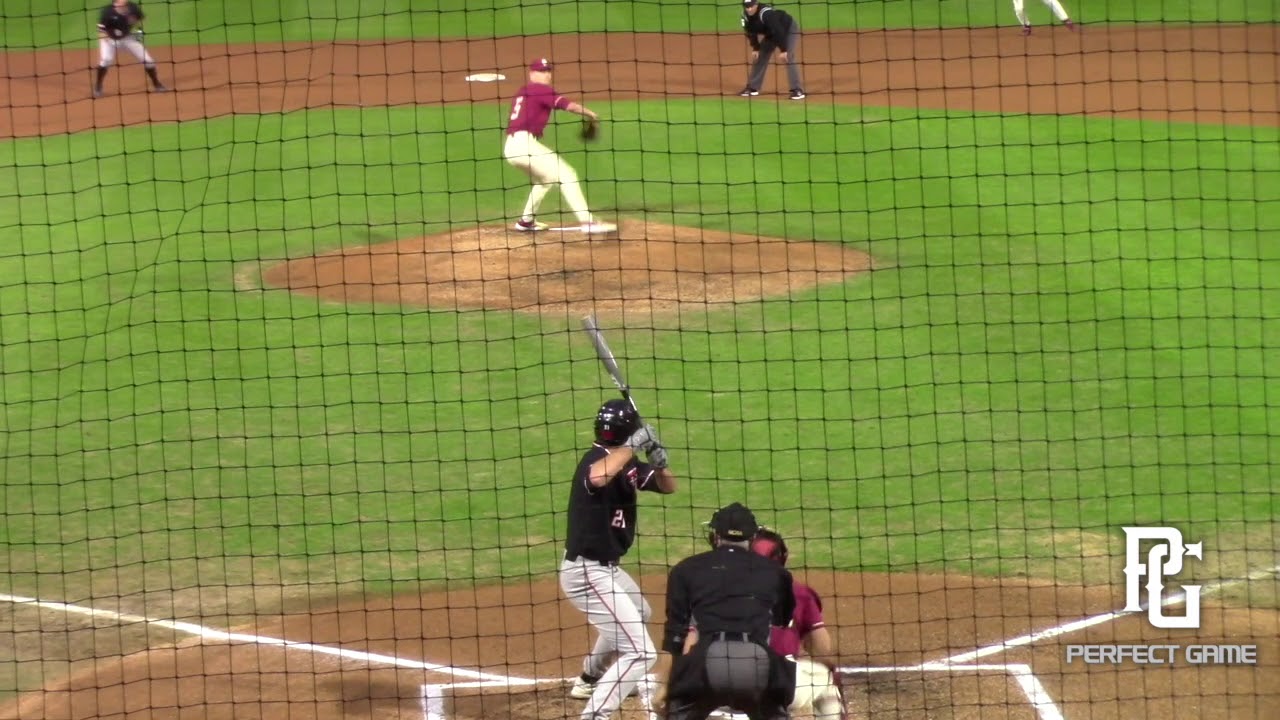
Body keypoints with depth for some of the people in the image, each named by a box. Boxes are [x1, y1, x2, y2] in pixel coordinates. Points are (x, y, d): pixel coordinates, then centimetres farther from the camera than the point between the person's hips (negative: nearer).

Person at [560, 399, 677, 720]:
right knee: (641, 652, -17)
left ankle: (590, 679, 55)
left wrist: (658, 462, -11)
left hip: (605, 568, 11)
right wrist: (632, 446, -36)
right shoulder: (596, 459, -22)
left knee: (639, 615, 39)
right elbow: (597, 478, -47)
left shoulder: (627, 464, 4)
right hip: (587, 573, -11)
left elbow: (668, 486, 10)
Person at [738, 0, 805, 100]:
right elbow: (751, 33, 0)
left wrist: (783, 50, -37)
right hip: (771, 33, 8)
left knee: (788, 58, -21)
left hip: (789, 29, -8)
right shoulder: (746, 15, -16)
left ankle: (797, 90, -18)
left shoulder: (766, 13, -38)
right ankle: (752, 87, 18)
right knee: (759, 57, 6)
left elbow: (779, 31, -38)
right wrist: (755, 48, -7)